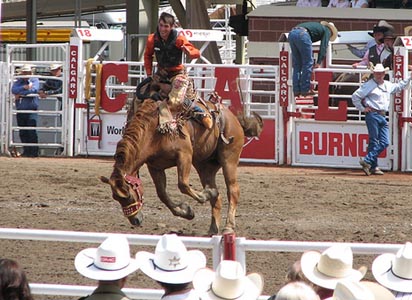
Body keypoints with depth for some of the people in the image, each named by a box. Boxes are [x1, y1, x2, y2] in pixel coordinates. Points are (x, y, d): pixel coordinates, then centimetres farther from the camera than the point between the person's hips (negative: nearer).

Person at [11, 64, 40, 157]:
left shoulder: (34, 80, 4)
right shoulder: (18, 81, 13)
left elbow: (34, 89, -15)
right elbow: (14, 90, -5)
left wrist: (20, 94, -11)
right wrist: (24, 87, -18)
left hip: (31, 110, -5)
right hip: (20, 111, 5)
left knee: (31, 132, -10)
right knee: (22, 133, 7)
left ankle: (34, 151, -8)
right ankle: (26, 151, 14)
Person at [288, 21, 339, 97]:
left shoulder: (317, 26, 38)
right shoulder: (327, 31, 17)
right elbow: (323, 47, 5)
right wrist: (318, 63, 5)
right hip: (302, 34, -8)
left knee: (297, 65, 13)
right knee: (308, 63, 2)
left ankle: (296, 91, 10)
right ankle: (305, 90, 1)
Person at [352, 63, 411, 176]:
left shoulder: (388, 85, 17)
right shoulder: (369, 85, -3)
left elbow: (399, 86, 36)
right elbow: (355, 96, -4)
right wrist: (362, 108, -5)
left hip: (383, 116, 7)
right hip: (372, 115, -7)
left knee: (384, 142, -1)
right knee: (374, 141, -8)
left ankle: (367, 161, -2)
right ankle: (373, 167, -6)